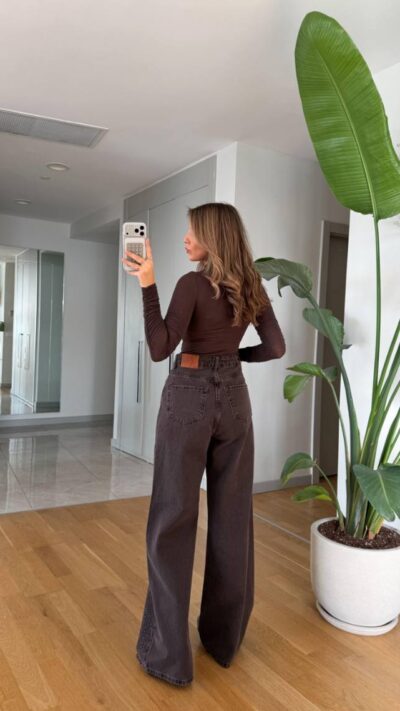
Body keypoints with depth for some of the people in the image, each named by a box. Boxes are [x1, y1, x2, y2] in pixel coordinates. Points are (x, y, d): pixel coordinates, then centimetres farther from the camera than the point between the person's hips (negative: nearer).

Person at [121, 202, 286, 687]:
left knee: (173, 519, 3)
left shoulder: (193, 283, -12)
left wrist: (147, 284, -17)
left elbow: (160, 349, -17)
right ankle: (224, 636, 28)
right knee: (232, 516, 12)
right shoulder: (252, 286, 6)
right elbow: (276, 348, 9)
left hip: (190, 397, -6)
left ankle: (169, 654, 12)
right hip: (233, 397, 6)